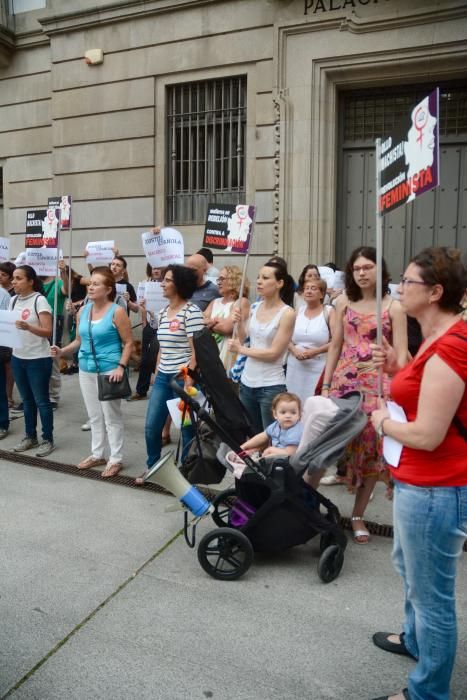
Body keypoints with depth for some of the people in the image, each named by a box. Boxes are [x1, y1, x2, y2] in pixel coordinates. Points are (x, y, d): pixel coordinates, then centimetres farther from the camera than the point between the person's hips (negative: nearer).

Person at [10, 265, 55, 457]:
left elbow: (48, 332, -17)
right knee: (27, 399, 14)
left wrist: (28, 327, -31)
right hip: (17, 357, 6)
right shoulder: (13, 300, 8)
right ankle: (30, 437, 26)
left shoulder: (40, 300, -13)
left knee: (41, 400, 2)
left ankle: (48, 440, 13)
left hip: (38, 359, -6)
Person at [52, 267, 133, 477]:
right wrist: (63, 351, -2)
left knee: (111, 416, 2)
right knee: (94, 415, 16)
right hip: (86, 369, 6)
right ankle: (97, 454, 30)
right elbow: (79, 340, 15)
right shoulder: (83, 311, 7)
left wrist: (121, 367, -19)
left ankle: (115, 459, 14)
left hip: (109, 371, -6)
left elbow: (128, 343, -10)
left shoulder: (117, 312, -11)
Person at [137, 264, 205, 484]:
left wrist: (189, 381, -18)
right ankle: (152, 468, 29)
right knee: (151, 427, 10)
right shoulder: (163, 312, 12)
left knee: (187, 428, 5)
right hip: (163, 377, 7)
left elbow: (196, 349, -15)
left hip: (183, 377, -7)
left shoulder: (191, 311, -12)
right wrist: (156, 373, 15)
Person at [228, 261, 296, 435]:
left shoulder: (287, 313, -12)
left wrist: (240, 349, -9)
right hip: (247, 383, 6)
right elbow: (242, 340, 10)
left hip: (271, 387, -6)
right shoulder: (254, 308, 5)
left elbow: (273, 353, -16)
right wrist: (239, 323, -7)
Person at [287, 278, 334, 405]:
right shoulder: (298, 311, 12)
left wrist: (315, 351, -16)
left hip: (318, 368, -4)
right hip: (295, 367, 4)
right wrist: (295, 350, -8)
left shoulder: (329, 312, 0)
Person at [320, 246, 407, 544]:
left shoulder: (394, 307, -1)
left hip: (377, 387, -2)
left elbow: (401, 355, -5)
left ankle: (358, 515, 20)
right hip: (343, 382, 2)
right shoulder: (344, 302, 7)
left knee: (372, 450, 5)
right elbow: (335, 346, 10)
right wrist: (326, 386, 7)